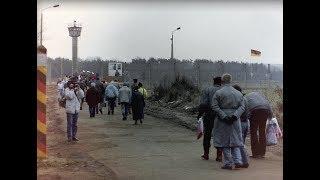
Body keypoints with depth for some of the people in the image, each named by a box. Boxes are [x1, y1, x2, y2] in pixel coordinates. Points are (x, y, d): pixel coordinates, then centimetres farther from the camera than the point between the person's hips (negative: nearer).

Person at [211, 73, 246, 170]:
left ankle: (228, 163, 6)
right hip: (235, 121, 4)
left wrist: (224, 116, -16)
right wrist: (235, 115, -10)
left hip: (222, 121, -4)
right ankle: (238, 161, 3)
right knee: (234, 140, 13)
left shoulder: (218, 93, -6)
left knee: (224, 142, 4)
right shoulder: (238, 93, 8)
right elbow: (242, 107, 0)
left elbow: (215, 106, -13)